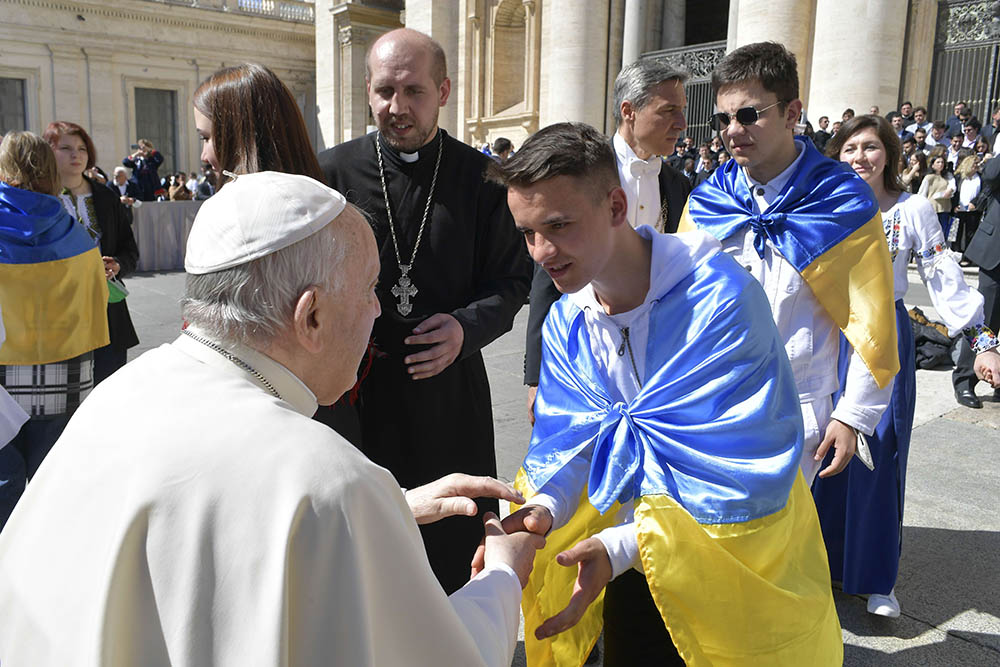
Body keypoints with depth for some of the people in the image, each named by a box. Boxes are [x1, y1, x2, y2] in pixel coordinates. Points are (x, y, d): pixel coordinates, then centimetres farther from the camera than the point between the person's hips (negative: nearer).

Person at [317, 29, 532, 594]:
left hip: (450, 389, 0)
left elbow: (513, 278, 3)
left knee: (458, 550, 12)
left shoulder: (481, 178, 0)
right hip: (357, 389, 1)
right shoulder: (333, 172, 1)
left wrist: (468, 326, -15)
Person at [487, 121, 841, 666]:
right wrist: (543, 509, -27)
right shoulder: (565, 324, -6)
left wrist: (621, 546, -38)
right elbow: (571, 437, -5)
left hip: (738, 562, -4)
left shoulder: (719, 298, -28)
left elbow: (740, 468, -30)